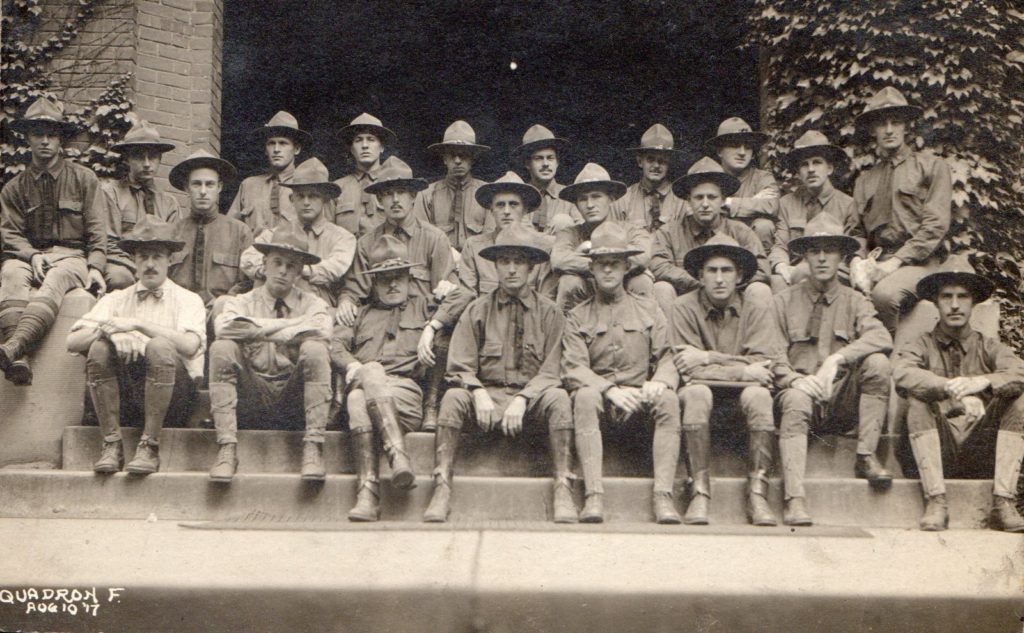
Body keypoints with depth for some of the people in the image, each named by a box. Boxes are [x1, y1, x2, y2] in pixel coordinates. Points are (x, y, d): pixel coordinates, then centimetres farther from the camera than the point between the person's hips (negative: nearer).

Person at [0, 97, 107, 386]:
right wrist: (34, 256, -14)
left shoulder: (84, 179, 10)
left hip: (71, 256, -1)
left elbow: (97, 231, 6)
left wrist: (95, 267, -10)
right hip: (29, 255, 1)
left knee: (55, 280, -37)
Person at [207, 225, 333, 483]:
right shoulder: (241, 302, 12)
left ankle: (313, 449, -26)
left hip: (294, 398, 0)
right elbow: (224, 326, -14)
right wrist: (291, 325, -12)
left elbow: (321, 330, -14)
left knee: (314, 349, -26)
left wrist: (256, 331, -10)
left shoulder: (312, 304, 12)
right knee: (222, 348, -22)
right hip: (251, 398, 1)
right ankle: (227, 449, -25)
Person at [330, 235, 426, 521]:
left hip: (407, 393, -1)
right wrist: (355, 366, -6)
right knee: (357, 399, -36)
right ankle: (367, 497, -46)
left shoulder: (422, 307, 29)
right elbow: (335, 344, 14)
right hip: (363, 388, 1)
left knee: (361, 398, -34)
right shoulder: (360, 313, 31)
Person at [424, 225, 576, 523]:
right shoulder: (477, 310, 8)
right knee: (453, 397, -28)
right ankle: (441, 490, -30)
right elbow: (460, 367, 3)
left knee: (558, 398, -31)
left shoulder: (549, 312, 5)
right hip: (487, 395, 1)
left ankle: (563, 489, -29)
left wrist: (521, 400, -18)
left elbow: (552, 370, -2)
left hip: (532, 401, -1)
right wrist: (479, 394, -18)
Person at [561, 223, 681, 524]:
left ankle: (663, 495, -34)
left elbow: (667, 357, 8)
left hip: (640, 400, 1)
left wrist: (659, 381, -17)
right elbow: (572, 369, -2)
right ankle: (594, 495, -39)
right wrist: (611, 389, -20)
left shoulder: (648, 310, 17)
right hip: (600, 400, -1)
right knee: (585, 396, -34)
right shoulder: (578, 316, 11)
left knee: (668, 399, -31)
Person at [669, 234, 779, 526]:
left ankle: (757, 493, -26)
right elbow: (688, 370, -12)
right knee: (696, 393, -33)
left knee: (758, 395, -31)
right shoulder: (684, 307, -5)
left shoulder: (754, 303, -3)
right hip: (705, 395, -1)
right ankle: (699, 491, -29)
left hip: (741, 395, 1)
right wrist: (742, 371, -17)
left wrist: (708, 359, -16)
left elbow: (760, 363, -10)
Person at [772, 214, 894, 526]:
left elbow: (882, 339, -9)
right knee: (796, 400, -35)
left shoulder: (854, 301, 13)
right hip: (803, 392, -1)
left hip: (843, 402, 1)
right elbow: (774, 360, 3)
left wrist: (836, 359, -23)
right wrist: (797, 380, -17)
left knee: (877, 363, -24)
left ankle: (866, 456, -17)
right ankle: (794, 500, -42)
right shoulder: (785, 301, 11)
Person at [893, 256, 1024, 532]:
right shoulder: (922, 346, 7)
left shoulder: (988, 347, 12)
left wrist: (983, 382, -31)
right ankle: (935, 502, -29)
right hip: (938, 454, -1)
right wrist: (953, 389, -32)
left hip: (981, 454, 2)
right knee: (918, 401, -24)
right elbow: (901, 373, -18)